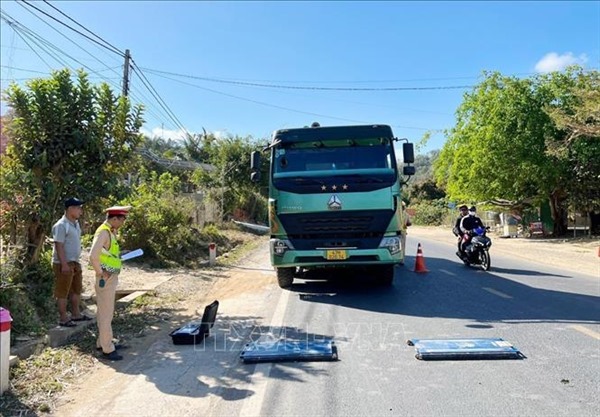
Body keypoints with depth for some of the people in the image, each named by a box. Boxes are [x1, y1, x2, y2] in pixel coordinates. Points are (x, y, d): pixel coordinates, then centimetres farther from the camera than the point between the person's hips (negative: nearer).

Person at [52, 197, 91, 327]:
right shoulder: (61, 225, -18)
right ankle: (63, 318, 9)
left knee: (76, 289, 17)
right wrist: (64, 264, -23)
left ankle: (76, 314, 29)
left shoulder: (75, 224, 11)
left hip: (75, 262, 10)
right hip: (64, 264, -10)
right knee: (63, 292, 0)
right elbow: (59, 246, -21)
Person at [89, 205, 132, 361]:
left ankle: (103, 342, 32)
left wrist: (120, 254, 9)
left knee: (106, 312, 19)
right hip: (106, 279, -10)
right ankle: (107, 349, 7)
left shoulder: (110, 231, 10)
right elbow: (93, 256, -28)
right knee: (106, 314, -1)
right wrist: (101, 273, -19)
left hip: (111, 278, 10)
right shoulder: (103, 232, -19)